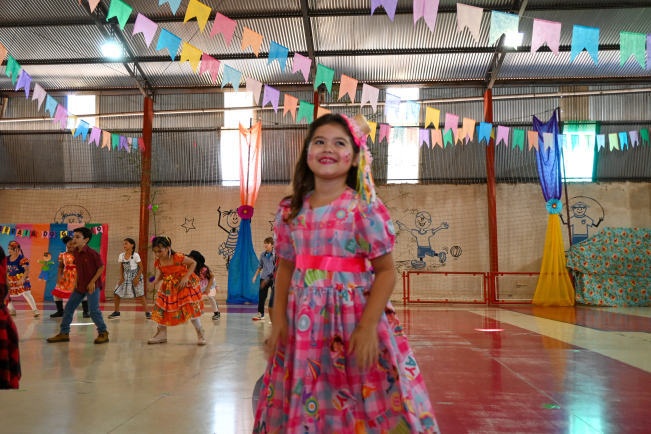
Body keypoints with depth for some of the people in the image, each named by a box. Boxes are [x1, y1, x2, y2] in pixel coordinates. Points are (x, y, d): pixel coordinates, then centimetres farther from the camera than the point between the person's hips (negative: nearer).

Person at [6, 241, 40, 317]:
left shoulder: (22, 259, -17)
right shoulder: (7, 259, 4)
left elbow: (27, 270, -21)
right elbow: (6, 269, 17)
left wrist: (22, 279, -30)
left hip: (21, 279, -7)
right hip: (10, 280, 7)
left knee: (26, 293, -19)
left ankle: (35, 310, -14)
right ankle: (12, 310, 23)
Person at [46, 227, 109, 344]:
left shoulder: (92, 253, -18)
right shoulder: (75, 252, 4)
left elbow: (101, 267, -15)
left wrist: (93, 282, -17)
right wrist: (76, 281, 6)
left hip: (92, 286, -8)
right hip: (80, 286, 8)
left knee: (93, 309, -11)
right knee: (68, 307, 9)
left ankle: (103, 333, 1)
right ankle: (64, 333, 21)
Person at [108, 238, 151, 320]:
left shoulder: (135, 256, -11)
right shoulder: (121, 256, 3)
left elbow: (141, 267, -7)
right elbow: (122, 268, 12)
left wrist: (137, 278, -15)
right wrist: (121, 277, -1)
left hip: (135, 277, -5)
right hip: (125, 278, 5)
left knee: (140, 294, -6)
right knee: (116, 293, 0)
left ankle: (147, 312, 0)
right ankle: (116, 313, 14)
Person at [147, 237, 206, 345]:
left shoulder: (178, 257, -22)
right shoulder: (158, 262, -6)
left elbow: (193, 263, -12)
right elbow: (160, 274, 8)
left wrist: (186, 277, -21)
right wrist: (157, 280, -16)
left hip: (185, 286, -6)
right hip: (169, 288, 6)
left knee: (191, 309, -10)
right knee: (161, 309, 3)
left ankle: (200, 334, 6)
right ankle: (161, 334, 20)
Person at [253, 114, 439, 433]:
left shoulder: (364, 208, -8)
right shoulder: (291, 210, 5)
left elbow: (386, 270, -9)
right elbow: (285, 267, 10)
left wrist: (368, 327, -16)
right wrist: (279, 320, 2)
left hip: (351, 315, -4)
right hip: (303, 323, 4)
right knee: (300, 407, 14)